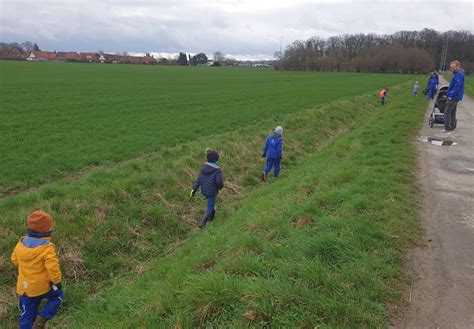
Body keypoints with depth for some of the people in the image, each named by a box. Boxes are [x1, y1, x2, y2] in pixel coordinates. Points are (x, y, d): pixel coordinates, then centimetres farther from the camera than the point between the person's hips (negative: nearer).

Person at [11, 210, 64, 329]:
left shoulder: (21, 243, -5)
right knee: (58, 296, 22)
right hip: (43, 286, -5)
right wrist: (57, 281, -11)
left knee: (27, 314, 19)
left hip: (25, 287, 5)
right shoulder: (47, 248, -25)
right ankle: (42, 318, 6)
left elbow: (15, 259, 11)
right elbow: (52, 267, -27)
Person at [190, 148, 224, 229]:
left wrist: (194, 189, -3)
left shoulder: (204, 167, -6)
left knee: (211, 202, 32)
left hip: (204, 190, 6)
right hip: (212, 192, -6)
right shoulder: (217, 170, -24)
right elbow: (219, 181, -29)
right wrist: (221, 186, -6)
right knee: (210, 207, 12)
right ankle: (202, 224, 10)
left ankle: (211, 216, 51)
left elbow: (199, 179, -5)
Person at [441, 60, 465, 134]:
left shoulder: (459, 74, -17)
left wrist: (451, 95, -21)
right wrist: (450, 94, 17)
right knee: (452, 113, 15)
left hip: (453, 97, -10)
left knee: (447, 112, -9)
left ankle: (448, 129, -8)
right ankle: (452, 128, 21)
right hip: (455, 97, 10)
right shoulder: (457, 74, 14)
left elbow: (457, 87, -23)